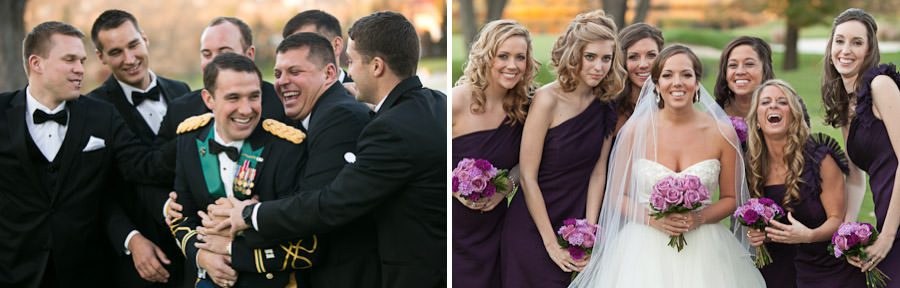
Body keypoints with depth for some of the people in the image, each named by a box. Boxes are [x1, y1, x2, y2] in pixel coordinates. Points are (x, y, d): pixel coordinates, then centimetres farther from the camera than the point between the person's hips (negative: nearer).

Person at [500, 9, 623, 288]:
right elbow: (528, 176, -15)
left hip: (574, 228, 5)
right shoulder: (548, 100, -16)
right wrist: (551, 244, -14)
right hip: (532, 230, -5)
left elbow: (597, 172, 5)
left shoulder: (605, 108, 1)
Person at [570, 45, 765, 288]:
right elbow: (617, 196, 3)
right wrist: (652, 219, -13)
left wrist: (699, 218, -11)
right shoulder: (635, 131, -3)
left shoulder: (722, 133, -2)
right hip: (646, 250, 0)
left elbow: (731, 198, 6)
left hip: (704, 252, 1)